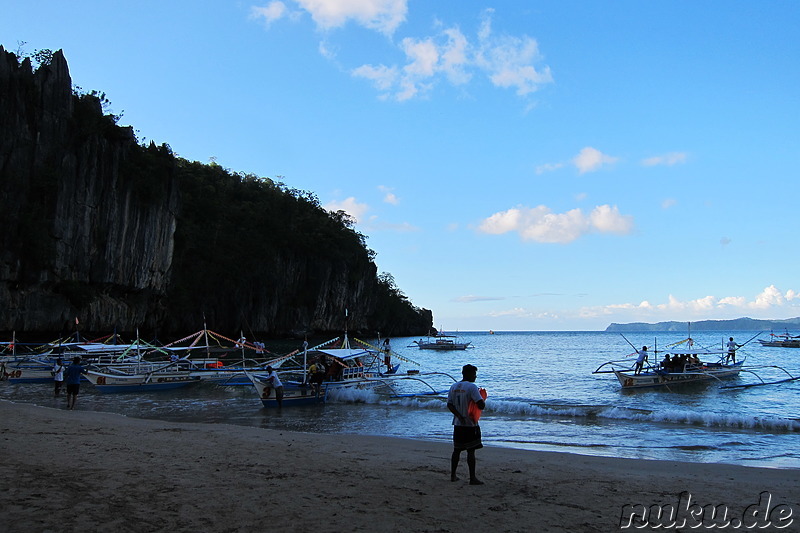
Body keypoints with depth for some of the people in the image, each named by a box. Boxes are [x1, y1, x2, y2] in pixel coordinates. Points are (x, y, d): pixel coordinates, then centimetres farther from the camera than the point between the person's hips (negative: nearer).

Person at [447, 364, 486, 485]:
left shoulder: (453, 387, 7)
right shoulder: (472, 387, -14)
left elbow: (449, 405, 2)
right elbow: (481, 405, -21)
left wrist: (460, 416, -6)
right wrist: (482, 397, 0)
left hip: (458, 424, 6)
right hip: (470, 424, -6)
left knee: (457, 450, 14)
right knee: (471, 451, -1)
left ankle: (453, 475, 20)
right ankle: (472, 478, 2)